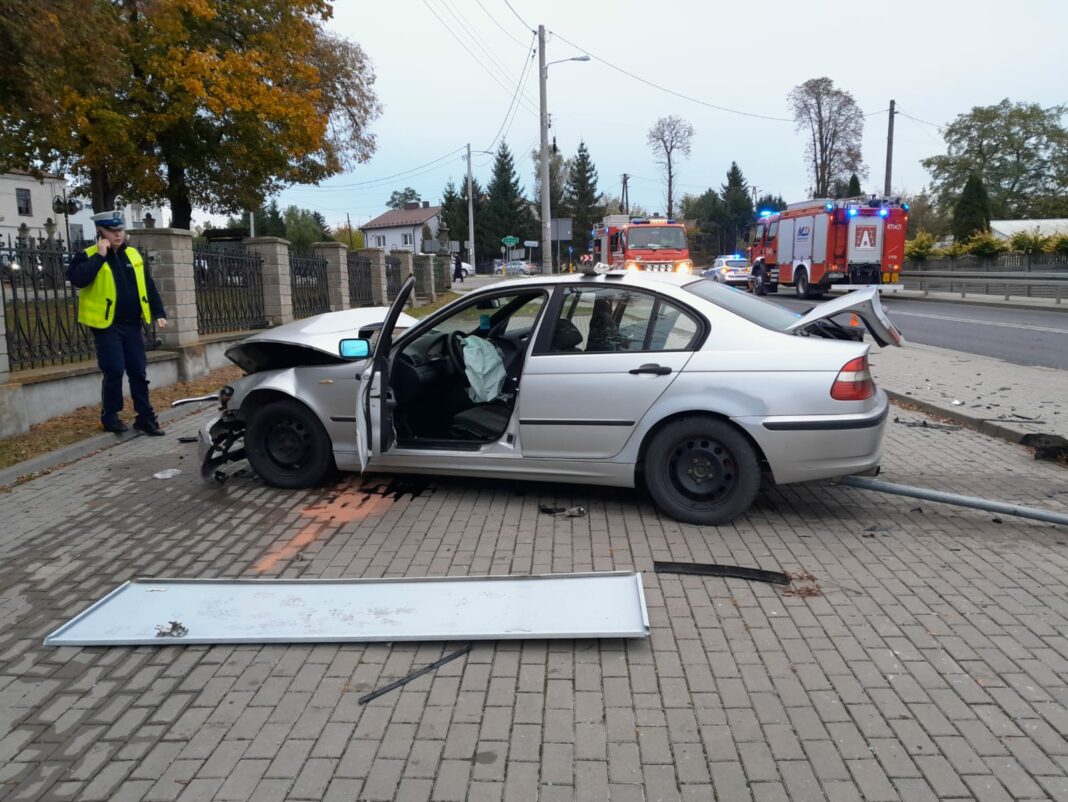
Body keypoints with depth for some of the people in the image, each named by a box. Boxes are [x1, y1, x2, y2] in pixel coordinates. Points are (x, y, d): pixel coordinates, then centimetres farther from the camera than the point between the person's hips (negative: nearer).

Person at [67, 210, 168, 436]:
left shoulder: (133, 255, 10)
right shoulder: (88, 256, -5)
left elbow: (148, 286, 14)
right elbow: (77, 279, -24)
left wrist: (158, 313, 7)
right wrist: (100, 256, -21)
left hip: (132, 324, 5)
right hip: (107, 325, -5)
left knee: (139, 372, 7)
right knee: (114, 371, -7)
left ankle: (145, 417, 15)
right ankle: (110, 416, 10)